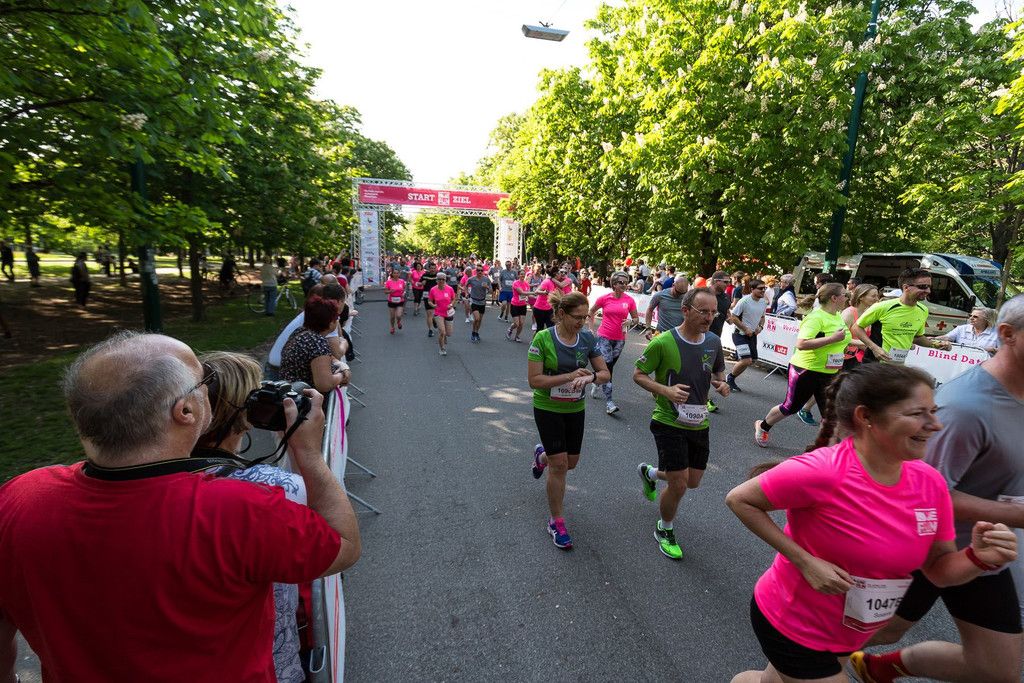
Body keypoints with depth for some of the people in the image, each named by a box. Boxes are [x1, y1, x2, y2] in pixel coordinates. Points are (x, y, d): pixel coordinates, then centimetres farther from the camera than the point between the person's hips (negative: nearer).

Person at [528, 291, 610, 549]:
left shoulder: (588, 338, -6)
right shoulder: (543, 338, -18)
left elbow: (605, 373, -2)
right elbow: (534, 380, -19)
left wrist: (590, 377, -24)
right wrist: (569, 376, -26)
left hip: (576, 409, 5)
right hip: (548, 409, -4)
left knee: (571, 462, 16)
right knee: (559, 466, -3)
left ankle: (541, 455, 51)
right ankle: (556, 521, 18)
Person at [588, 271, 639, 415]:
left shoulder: (630, 300, -1)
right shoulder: (604, 298, -5)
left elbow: (636, 318, 9)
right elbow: (590, 313, 8)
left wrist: (631, 322, -13)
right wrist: (591, 329, 2)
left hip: (619, 339, 3)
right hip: (604, 337, -3)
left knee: (610, 366, 16)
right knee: (607, 366, -10)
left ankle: (596, 383, 45)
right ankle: (609, 402, -9)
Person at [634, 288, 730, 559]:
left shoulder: (714, 342, -1)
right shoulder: (663, 342, -18)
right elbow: (638, 375, -11)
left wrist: (720, 384, -7)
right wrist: (666, 390, -27)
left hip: (699, 423, 6)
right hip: (669, 423, -6)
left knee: (693, 481, 16)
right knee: (679, 485, -3)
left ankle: (649, 473, 46)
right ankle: (664, 530, 27)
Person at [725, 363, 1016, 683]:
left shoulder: (931, 482, -9)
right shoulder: (822, 471, -31)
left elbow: (940, 570, 1)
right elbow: (739, 500, -24)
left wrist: (979, 557, -19)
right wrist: (805, 561, -26)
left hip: (847, 636, 7)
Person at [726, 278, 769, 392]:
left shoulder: (764, 302, 4)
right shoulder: (744, 301, -18)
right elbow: (733, 317, -16)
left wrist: (760, 326, -2)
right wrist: (746, 329, -18)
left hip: (752, 335, 8)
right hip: (740, 334, -8)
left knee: (751, 361, 10)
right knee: (746, 360, -17)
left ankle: (731, 379, 26)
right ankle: (730, 378, 8)